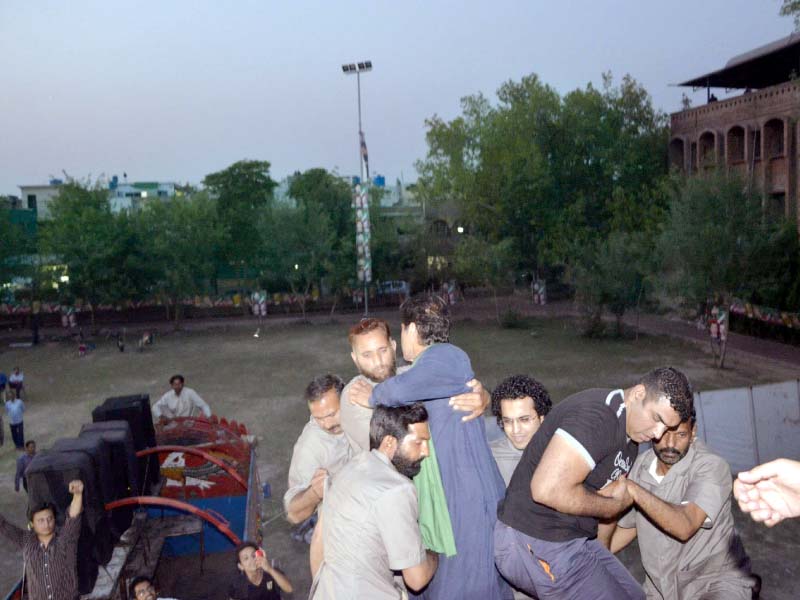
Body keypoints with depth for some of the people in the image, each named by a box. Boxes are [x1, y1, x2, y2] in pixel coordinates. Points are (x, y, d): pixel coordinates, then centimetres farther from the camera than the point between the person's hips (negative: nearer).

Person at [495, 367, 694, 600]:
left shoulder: (630, 437, 10)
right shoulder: (597, 416, -24)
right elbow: (548, 490, -33)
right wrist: (614, 506, -17)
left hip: (574, 538, 10)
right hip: (537, 547, -10)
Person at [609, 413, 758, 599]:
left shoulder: (711, 466, -17)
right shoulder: (641, 465, 0)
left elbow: (685, 527, -30)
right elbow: (627, 526, 10)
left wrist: (633, 489, -33)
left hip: (717, 579, -6)